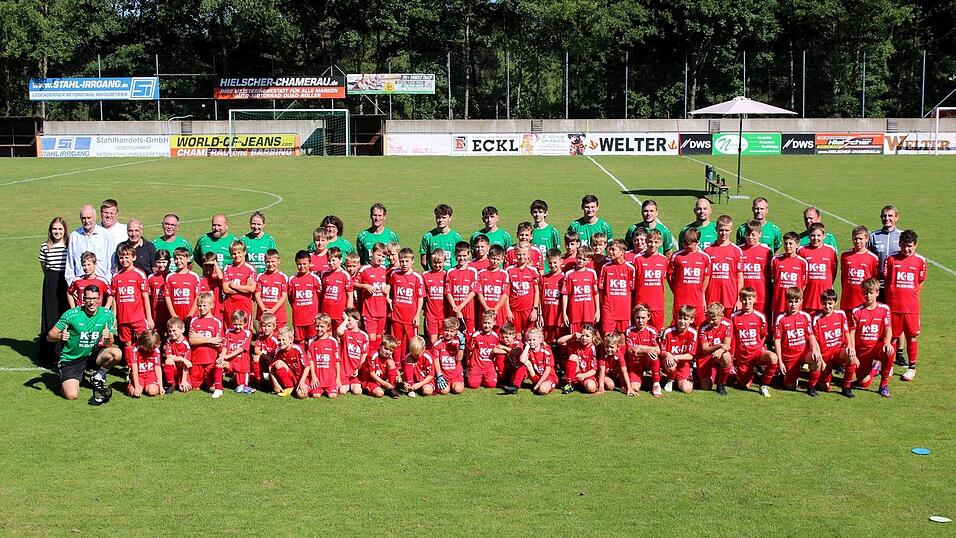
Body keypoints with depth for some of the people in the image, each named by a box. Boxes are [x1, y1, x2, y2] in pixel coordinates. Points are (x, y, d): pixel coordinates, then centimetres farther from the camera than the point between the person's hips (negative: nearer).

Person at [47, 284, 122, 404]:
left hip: (92, 355, 3)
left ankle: (98, 378, 2)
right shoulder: (71, 315, -15)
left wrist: (108, 338, -29)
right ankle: (64, 382, 18)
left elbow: (108, 344, -5)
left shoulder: (107, 315, -7)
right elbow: (50, 336, -10)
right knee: (71, 395, -20)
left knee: (116, 353, -26)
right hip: (71, 359, -3)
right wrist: (60, 336, -33)